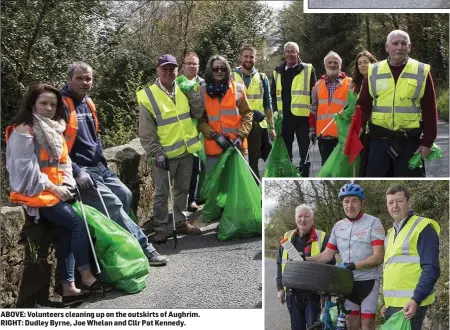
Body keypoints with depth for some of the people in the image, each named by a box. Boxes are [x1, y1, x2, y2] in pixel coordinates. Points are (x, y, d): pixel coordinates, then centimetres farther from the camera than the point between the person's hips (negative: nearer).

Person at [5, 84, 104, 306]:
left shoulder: (54, 129, 15)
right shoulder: (23, 131, -10)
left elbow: (64, 162, 16)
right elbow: (26, 169, -16)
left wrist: (68, 184, -2)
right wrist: (53, 188, -16)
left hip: (56, 191, 7)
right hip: (34, 193, -7)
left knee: (67, 231, -12)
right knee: (78, 222, -19)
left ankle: (68, 287, -12)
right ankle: (86, 276, -11)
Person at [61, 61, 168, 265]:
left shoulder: (88, 104, 14)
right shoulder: (62, 105, -15)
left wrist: (101, 162, 15)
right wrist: (76, 172, -22)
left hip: (97, 167, 9)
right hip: (78, 170, -9)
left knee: (125, 195, 4)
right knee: (112, 203, -15)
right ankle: (143, 249, -10)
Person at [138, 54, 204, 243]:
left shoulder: (183, 90, 5)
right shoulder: (148, 96, -9)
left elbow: (198, 114, 5)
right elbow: (146, 132, -9)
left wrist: (195, 96, -10)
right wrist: (157, 153, -15)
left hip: (186, 151, 5)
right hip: (165, 154, -5)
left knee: (182, 190, 16)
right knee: (162, 193, 2)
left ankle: (181, 223, 28)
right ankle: (161, 227, 14)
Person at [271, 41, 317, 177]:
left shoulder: (308, 69, 1)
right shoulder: (278, 71, 11)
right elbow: (273, 93, 16)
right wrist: (275, 110, 4)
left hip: (302, 115, -3)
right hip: (284, 116, 3)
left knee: (304, 149, 4)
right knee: (285, 149, 9)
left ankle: (304, 176, 10)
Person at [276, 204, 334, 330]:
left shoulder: (322, 238, -2)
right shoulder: (287, 237, 9)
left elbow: (330, 265, -2)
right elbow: (280, 264, 14)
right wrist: (280, 288, 9)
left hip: (313, 293, -4)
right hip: (293, 293, 4)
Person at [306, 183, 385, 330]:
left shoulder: (373, 222, -8)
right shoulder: (338, 226, 7)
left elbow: (378, 257, -15)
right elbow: (327, 255, 8)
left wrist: (354, 265, -27)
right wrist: (306, 260, -7)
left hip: (368, 280, -5)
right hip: (348, 281, 5)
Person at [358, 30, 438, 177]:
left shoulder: (422, 71, 1)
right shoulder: (373, 71, 4)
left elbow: (430, 110, 1)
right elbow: (363, 106, 6)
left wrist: (427, 141, -3)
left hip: (410, 141, -1)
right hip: (379, 140, 1)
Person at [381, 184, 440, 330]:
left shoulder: (423, 228, -7)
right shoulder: (391, 232, 18)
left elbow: (431, 269, -14)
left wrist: (416, 300, -22)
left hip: (410, 303, -8)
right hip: (392, 303, 8)